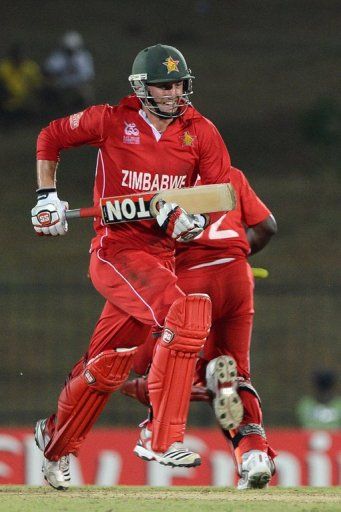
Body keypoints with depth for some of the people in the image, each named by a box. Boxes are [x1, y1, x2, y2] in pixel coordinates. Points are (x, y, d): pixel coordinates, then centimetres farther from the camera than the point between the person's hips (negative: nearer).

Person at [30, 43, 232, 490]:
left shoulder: (200, 132, 2)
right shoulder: (112, 122, -6)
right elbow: (50, 137, 9)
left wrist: (196, 219, -17)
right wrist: (47, 196, 2)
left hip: (162, 254, 5)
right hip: (116, 249, -5)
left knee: (107, 366, 14)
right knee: (187, 311, -28)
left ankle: (56, 443, 38)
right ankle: (160, 437, -28)